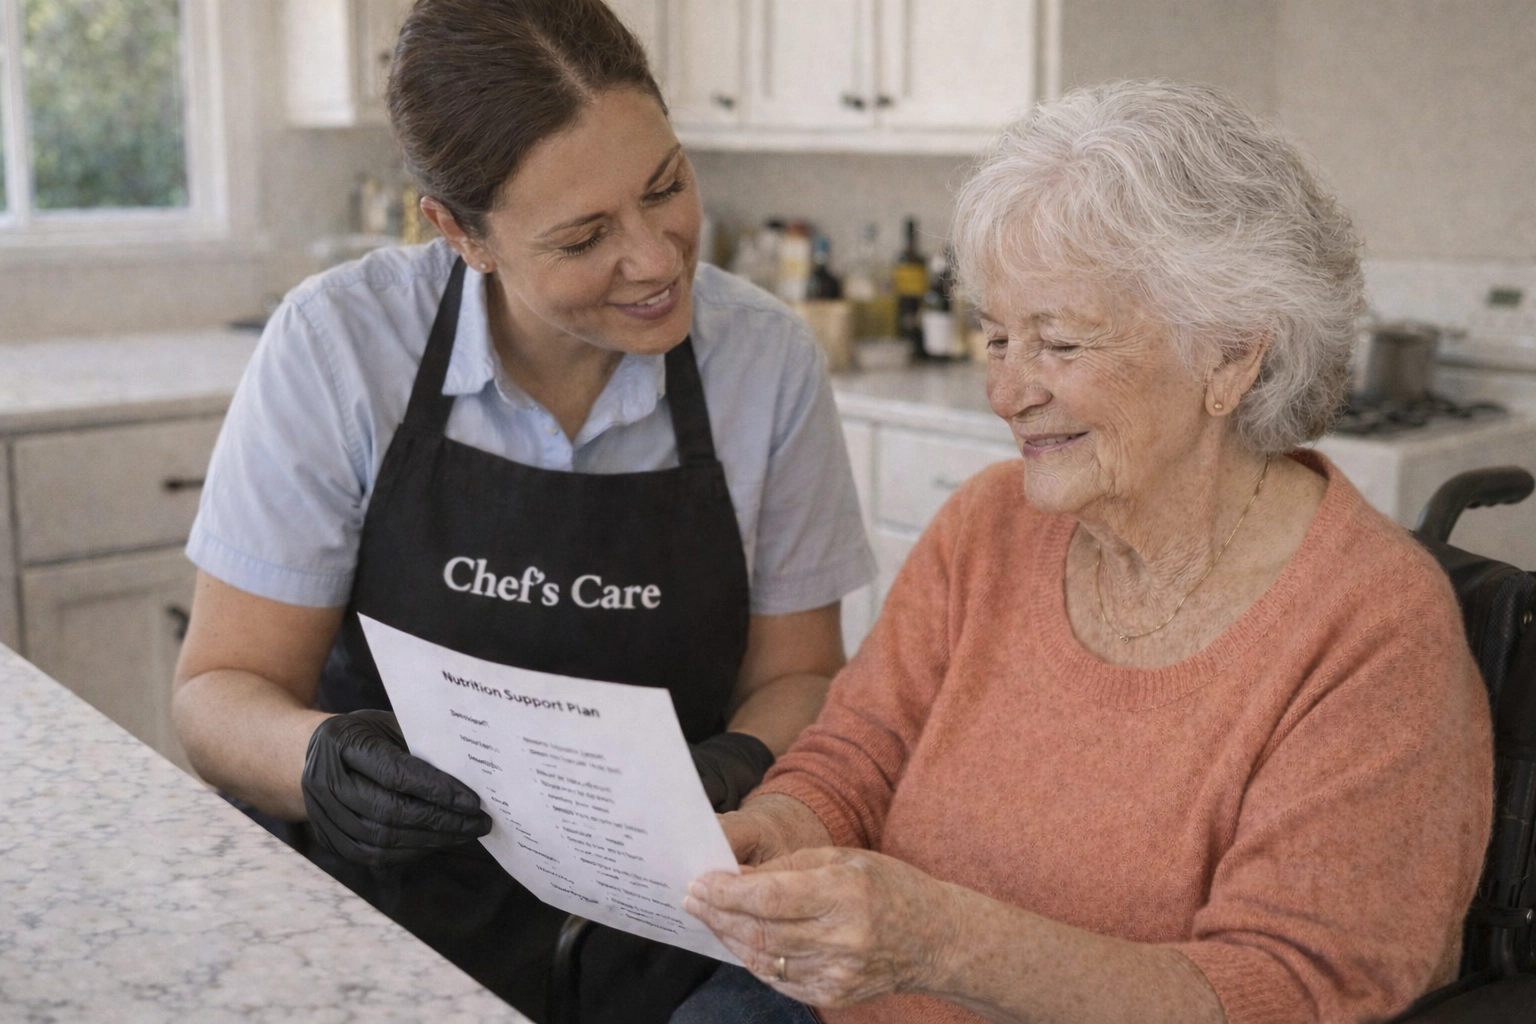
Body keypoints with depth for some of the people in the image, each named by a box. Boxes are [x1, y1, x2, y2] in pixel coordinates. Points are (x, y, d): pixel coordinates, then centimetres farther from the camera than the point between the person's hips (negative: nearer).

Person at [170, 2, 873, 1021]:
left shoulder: (768, 355, -4)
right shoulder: (337, 344, -8)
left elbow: (795, 674, 5)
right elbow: (222, 689, -4)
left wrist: (744, 767, -16)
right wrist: (319, 759, -25)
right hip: (382, 898, 0)